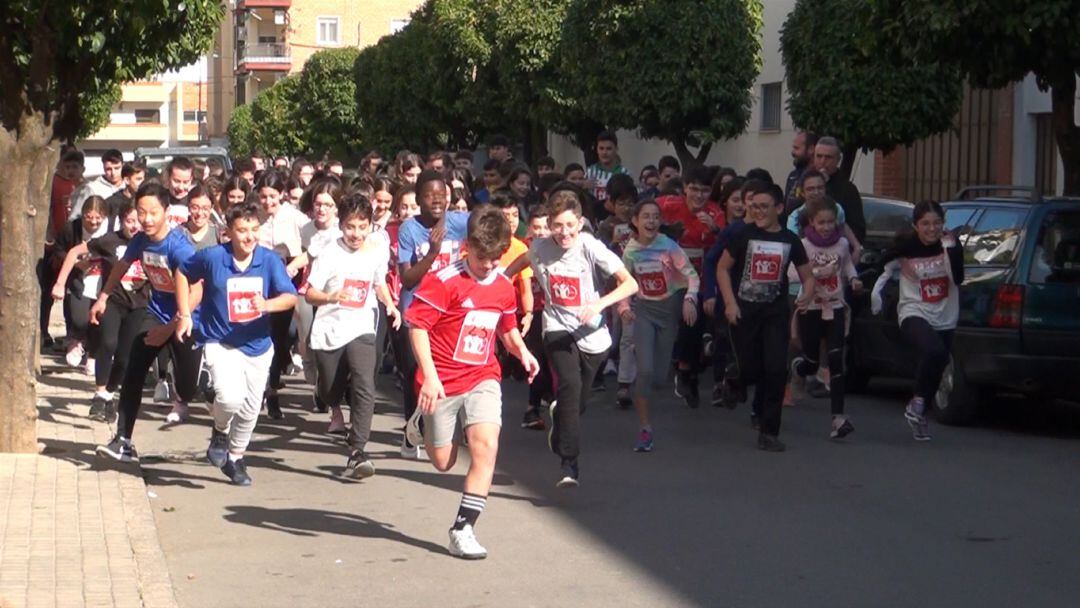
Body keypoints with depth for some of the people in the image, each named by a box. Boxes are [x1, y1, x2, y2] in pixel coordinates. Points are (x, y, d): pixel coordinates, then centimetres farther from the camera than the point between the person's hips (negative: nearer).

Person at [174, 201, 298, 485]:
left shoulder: (270, 260, -9)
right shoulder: (212, 257, -12)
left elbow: (290, 297, -13)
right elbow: (182, 273, 5)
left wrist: (267, 304, -33)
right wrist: (184, 314, 0)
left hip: (258, 345, 3)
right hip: (220, 342, -3)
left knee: (250, 408, 15)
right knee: (231, 396, -27)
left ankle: (235, 457, 40)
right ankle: (220, 432, 8)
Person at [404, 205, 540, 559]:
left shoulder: (504, 286, 5)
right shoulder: (444, 281, -14)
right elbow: (417, 325, -15)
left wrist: (522, 352, 1)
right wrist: (429, 376, -22)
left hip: (483, 378, 3)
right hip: (442, 382, -3)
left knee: (486, 445, -19)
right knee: (443, 462, 7)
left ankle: (463, 529, -12)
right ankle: (421, 421, 44)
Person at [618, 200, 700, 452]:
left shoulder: (668, 246, -14)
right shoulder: (630, 251, -5)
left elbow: (691, 274, -13)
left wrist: (689, 299, -28)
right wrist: (624, 308, -11)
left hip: (670, 307, 0)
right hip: (643, 310, 0)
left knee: (659, 370, 6)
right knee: (645, 369, -14)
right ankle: (645, 428, -5)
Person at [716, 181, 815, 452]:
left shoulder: (790, 240, 3)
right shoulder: (744, 235, -2)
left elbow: (807, 276, 10)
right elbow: (723, 268, 1)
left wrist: (806, 296, -12)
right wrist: (730, 302, -9)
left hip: (776, 311, 1)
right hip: (744, 310, -1)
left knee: (777, 368, -10)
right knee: (750, 370, -1)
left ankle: (768, 431, -2)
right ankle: (732, 379, 37)